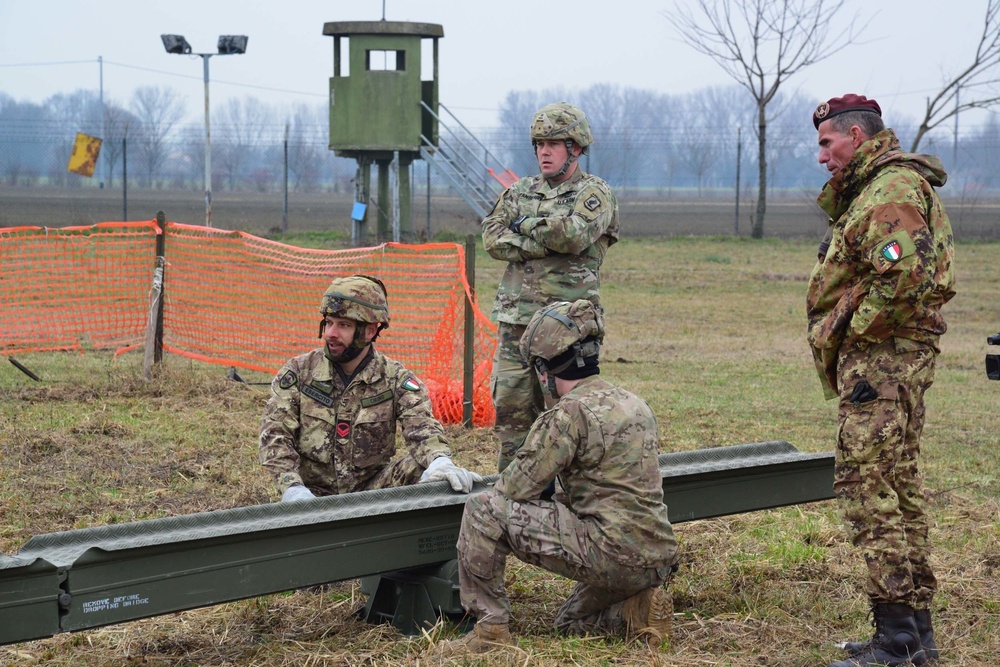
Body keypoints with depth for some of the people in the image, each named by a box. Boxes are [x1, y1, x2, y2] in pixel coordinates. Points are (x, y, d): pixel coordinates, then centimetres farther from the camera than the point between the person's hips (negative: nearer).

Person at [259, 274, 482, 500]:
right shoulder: (298, 372, 0)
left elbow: (420, 426, -15)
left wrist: (439, 460, -40)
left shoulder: (395, 378, 1)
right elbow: (275, 433, -6)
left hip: (372, 488, 1)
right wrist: (292, 487, -25)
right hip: (313, 492, -1)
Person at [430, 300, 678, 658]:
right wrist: (558, 489, 27)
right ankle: (637, 610, 7)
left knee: (483, 510, -7)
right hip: (656, 562, 9)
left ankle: (490, 628, -2)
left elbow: (513, 489, -10)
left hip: (609, 553, -9)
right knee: (571, 622, 34)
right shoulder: (635, 405, 15)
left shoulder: (569, 413, -13)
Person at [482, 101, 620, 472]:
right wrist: (546, 243, -10)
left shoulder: (595, 194, 1)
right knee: (511, 410, 4)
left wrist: (524, 226, -5)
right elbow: (492, 240, 2)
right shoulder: (520, 192, 16)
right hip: (515, 318, 5)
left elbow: (575, 234, -19)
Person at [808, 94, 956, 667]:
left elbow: (902, 275, -26)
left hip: (881, 358, -11)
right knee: (899, 486, 14)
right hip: (895, 359, 11)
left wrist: (857, 331, -17)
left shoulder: (892, 188, -14)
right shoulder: (873, 188, 20)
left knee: (867, 486, -12)